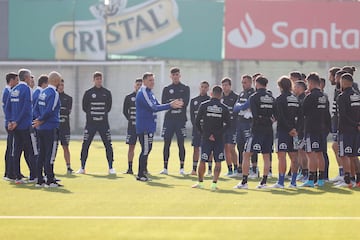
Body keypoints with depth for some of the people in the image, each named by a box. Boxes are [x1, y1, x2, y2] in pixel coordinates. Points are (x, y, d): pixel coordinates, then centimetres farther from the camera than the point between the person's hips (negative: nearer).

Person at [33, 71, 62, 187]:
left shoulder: (42, 93, 14)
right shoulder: (54, 93, -13)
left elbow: (36, 108, 13)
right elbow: (49, 110, -20)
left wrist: (39, 119, 0)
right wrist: (41, 120, -6)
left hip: (41, 129, 8)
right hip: (51, 128, -8)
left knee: (41, 154, 11)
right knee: (50, 155, -5)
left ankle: (39, 180, 13)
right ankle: (50, 181, -5)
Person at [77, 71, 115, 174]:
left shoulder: (107, 93, 7)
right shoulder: (88, 93, 3)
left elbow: (109, 107, 10)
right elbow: (84, 107, 4)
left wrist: (102, 114, 0)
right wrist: (92, 114, -1)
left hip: (104, 123, 1)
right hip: (90, 123, -1)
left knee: (108, 145, -2)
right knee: (85, 145, -1)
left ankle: (110, 167, 6)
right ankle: (82, 168, 6)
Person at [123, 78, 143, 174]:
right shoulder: (129, 97, 7)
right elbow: (125, 111, 10)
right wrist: (130, 119, 0)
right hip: (132, 125, 0)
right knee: (131, 146, 0)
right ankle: (130, 168, 2)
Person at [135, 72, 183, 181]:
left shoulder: (149, 92, 16)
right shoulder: (143, 93, -15)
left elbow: (157, 106, 15)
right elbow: (153, 108, -21)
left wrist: (172, 104, 1)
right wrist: (170, 106, -19)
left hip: (149, 127, 10)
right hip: (144, 127, -10)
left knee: (147, 150, 12)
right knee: (145, 150, -8)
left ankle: (142, 174, 18)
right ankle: (140, 175, -5)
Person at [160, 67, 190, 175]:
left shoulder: (185, 88, 8)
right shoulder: (166, 89, 13)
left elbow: (185, 102, -6)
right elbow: (163, 103, -1)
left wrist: (171, 102, -10)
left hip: (180, 119, -2)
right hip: (169, 119, 2)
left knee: (181, 144, -2)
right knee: (166, 143, 1)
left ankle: (182, 168, 2)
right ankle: (165, 168, 5)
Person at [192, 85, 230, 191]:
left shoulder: (203, 105, 0)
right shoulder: (224, 108, 0)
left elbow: (197, 122, -2)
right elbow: (228, 124, -5)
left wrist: (204, 133, 7)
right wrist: (218, 134, -4)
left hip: (206, 137, 0)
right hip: (219, 138, 0)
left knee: (202, 161, 9)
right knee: (218, 162, 3)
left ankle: (200, 182, 17)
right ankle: (214, 183, -5)